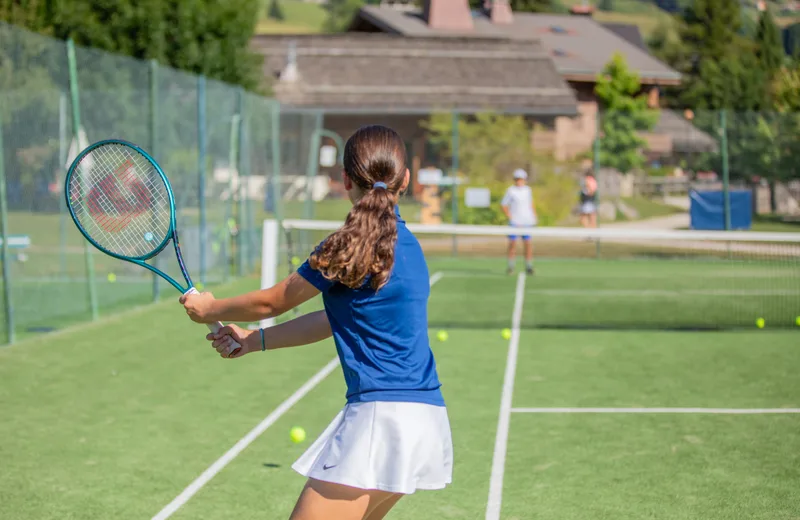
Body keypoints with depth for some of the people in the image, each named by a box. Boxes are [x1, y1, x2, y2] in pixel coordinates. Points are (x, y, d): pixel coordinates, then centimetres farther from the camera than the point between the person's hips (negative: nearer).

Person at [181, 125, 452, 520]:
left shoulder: (352, 245, -11)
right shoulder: (404, 243, 14)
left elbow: (273, 302, 2)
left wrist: (210, 309, 19)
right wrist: (254, 340, 21)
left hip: (382, 418, -9)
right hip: (424, 418, 9)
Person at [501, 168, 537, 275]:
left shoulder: (528, 190, 9)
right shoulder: (510, 190, -3)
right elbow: (504, 206, -2)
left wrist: (534, 217, 12)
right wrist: (510, 218, -10)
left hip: (527, 221, 3)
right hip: (514, 222, -3)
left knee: (528, 243, -1)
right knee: (512, 244, -4)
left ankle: (529, 267, 5)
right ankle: (511, 267, 2)